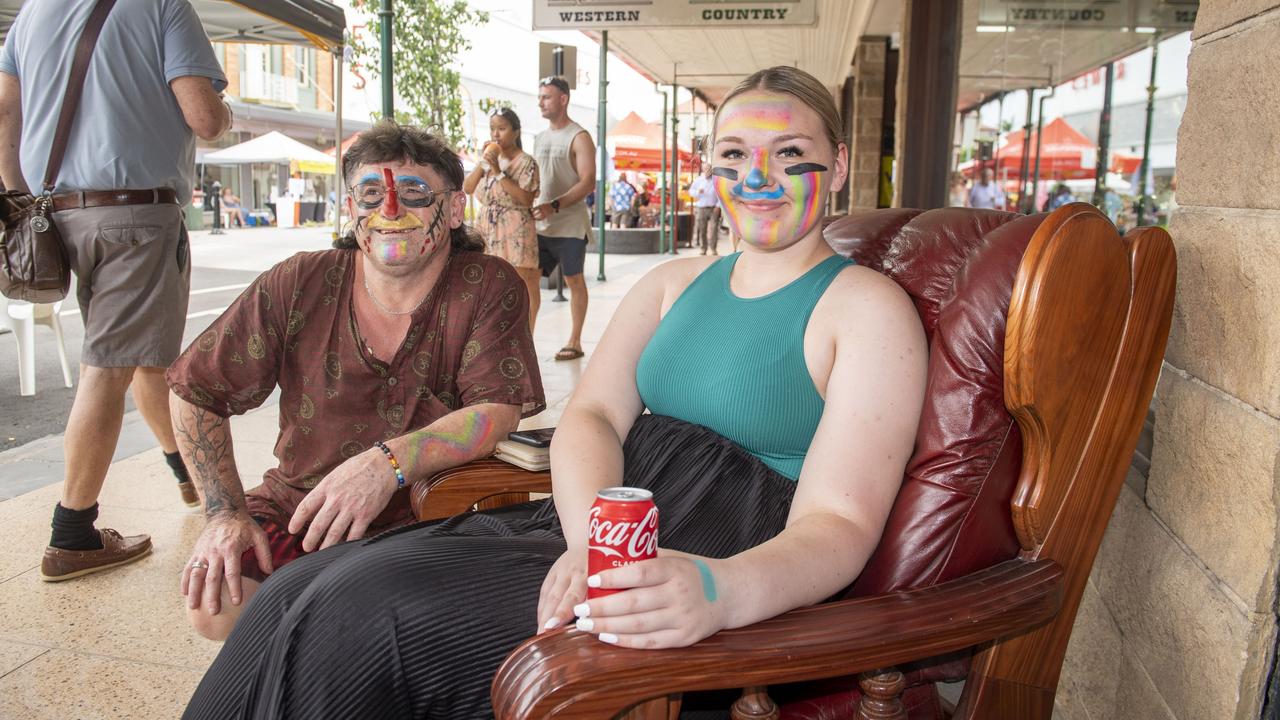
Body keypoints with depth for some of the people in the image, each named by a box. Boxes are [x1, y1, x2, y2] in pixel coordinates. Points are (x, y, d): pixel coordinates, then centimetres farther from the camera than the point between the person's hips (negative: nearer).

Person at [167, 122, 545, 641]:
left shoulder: (489, 288, -8)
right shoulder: (297, 286, -3)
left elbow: (496, 413, -18)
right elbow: (196, 389, 4)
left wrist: (388, 462, -33)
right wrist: (225, 512, -5)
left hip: (427, 521, -2)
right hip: (294, 508, 3)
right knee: (214, 603, -21)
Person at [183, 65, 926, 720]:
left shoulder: (870, 309, -4)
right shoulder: (672, 283, 15)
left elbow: (839, 525, -13)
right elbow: (591, 417, 3)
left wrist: (722, 591, -35)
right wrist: (590, 538, -20)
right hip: (606, 529, 6)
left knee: (365, 610, -21)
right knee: (302, 591, -11)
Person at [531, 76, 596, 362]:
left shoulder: (579, 137, -6)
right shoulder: (539, 139, 16)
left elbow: (588, 182, -15)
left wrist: (554, 206, -25)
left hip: (569, 224, -6)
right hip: (539, 224, 7)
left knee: (574, 280, 3)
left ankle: (574, 342, 12)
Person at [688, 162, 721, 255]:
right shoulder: (698, 180, 10)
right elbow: (691, 191, 11)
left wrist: (718, 205, -5)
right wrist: (698, 192, -11)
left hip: (713, 209, -2)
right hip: (701, 208, 2)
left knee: (713, 229, -8)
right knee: (702, 230, 1)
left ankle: (713, 249, -1)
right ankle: (703, 249, 9)